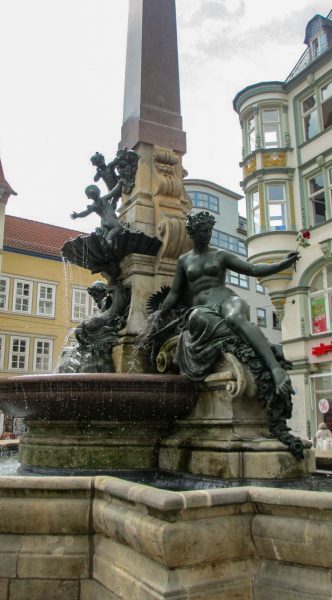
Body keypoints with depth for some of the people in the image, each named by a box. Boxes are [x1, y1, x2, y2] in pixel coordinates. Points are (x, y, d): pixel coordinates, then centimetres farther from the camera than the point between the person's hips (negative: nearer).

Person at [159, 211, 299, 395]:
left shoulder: (221, 255, 14)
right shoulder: (184, 260, 20)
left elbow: (253, 269, 7)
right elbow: (175, 293, 23)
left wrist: (284, 263, -6)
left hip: (226, 299, -1)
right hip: (202, 308, 1)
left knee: (234, 318, -41)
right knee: (197, 318, -40)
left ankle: (275, 367, -57)